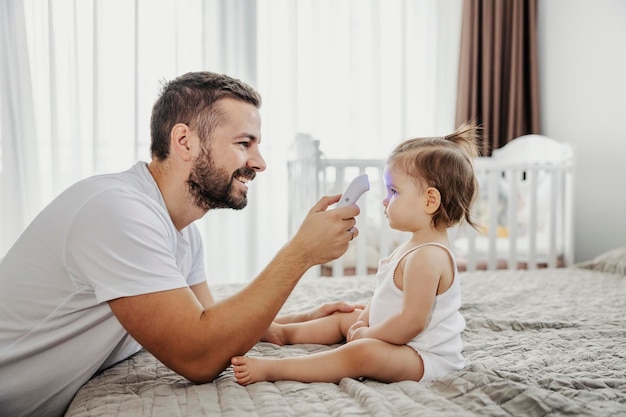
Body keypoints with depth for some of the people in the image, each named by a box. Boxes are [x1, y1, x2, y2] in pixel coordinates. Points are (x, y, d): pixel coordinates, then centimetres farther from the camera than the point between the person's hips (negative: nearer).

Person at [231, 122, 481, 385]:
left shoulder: (427, 256, -25)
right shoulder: (414, 246, 11)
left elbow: (412, 320, -30)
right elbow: (385, 296, 18)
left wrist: (366, 335, -16)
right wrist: (364, 321, 4)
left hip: (425, 357, -12)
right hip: (404, 343, 12)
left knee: (364, 354, -36)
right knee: (345, 318, 24)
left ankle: (271, 369, -37)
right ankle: (284, 332, 34)